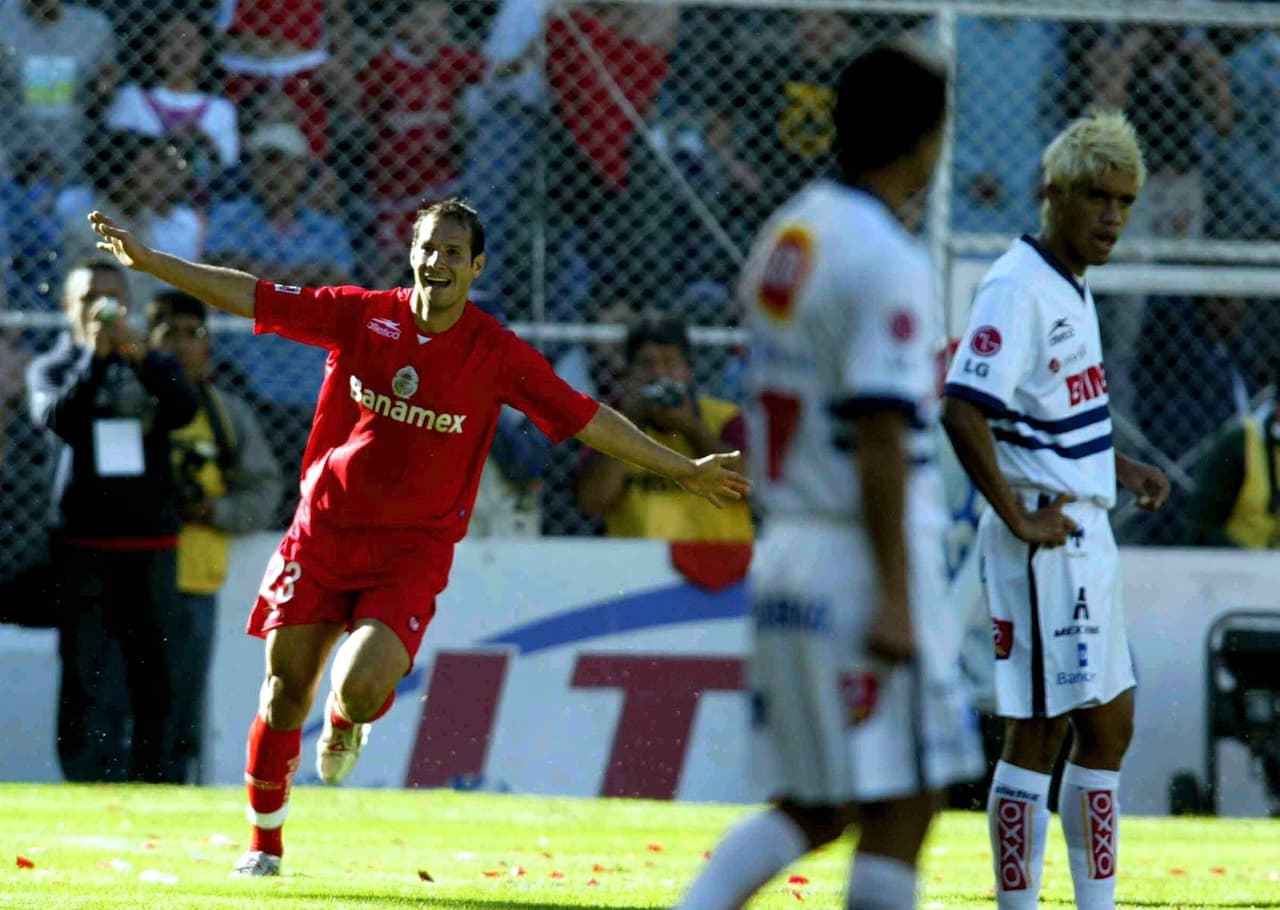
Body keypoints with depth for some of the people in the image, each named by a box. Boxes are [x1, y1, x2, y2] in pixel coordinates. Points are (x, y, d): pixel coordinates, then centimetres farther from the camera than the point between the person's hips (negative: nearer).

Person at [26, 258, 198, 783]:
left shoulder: (152, 366, 12)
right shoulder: (51, 368, 9)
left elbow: (182, 410, -9)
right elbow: (56, 417, -13)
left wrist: (135, 353, -22)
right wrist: (94, 355, -21)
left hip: (151, 542, 2)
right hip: (82, 542, -2)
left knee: (154, 671, 4)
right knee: (86, 672, -6)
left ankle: (152, 774, 10)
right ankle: (85, 778, -6)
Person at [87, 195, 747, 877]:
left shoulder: (497, 355, -6)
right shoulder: (361, 315, -3)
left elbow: (587, 419, -1)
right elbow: (251, 297, 1)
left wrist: (683, 470, -1)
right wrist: (149, 262, -3)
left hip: (413, 547, -2)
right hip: (324, 530, 2)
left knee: (360, 690, -21)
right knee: (285, 696, 3)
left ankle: (347, 724, 19)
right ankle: (263, 846, 22)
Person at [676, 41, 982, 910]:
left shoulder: (786, 233, 11)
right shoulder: (889, 261, -15)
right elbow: (879, 437, -20)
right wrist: (896, 597, -21)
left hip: (784, 548, 8)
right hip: (864, 559, -8)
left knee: (816, 806, 12)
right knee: (902, 803, 0)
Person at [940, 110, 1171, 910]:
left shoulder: (1074, 286, 14)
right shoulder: (1020, 287, -17)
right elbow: (963, 409, -27)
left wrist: (1116, 466, 15)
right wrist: (1020, 519, -23)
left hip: (1087, 535, 10)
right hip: (1046, 539, -10)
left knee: (1109, 725, 15)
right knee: (1039, 731, -6)